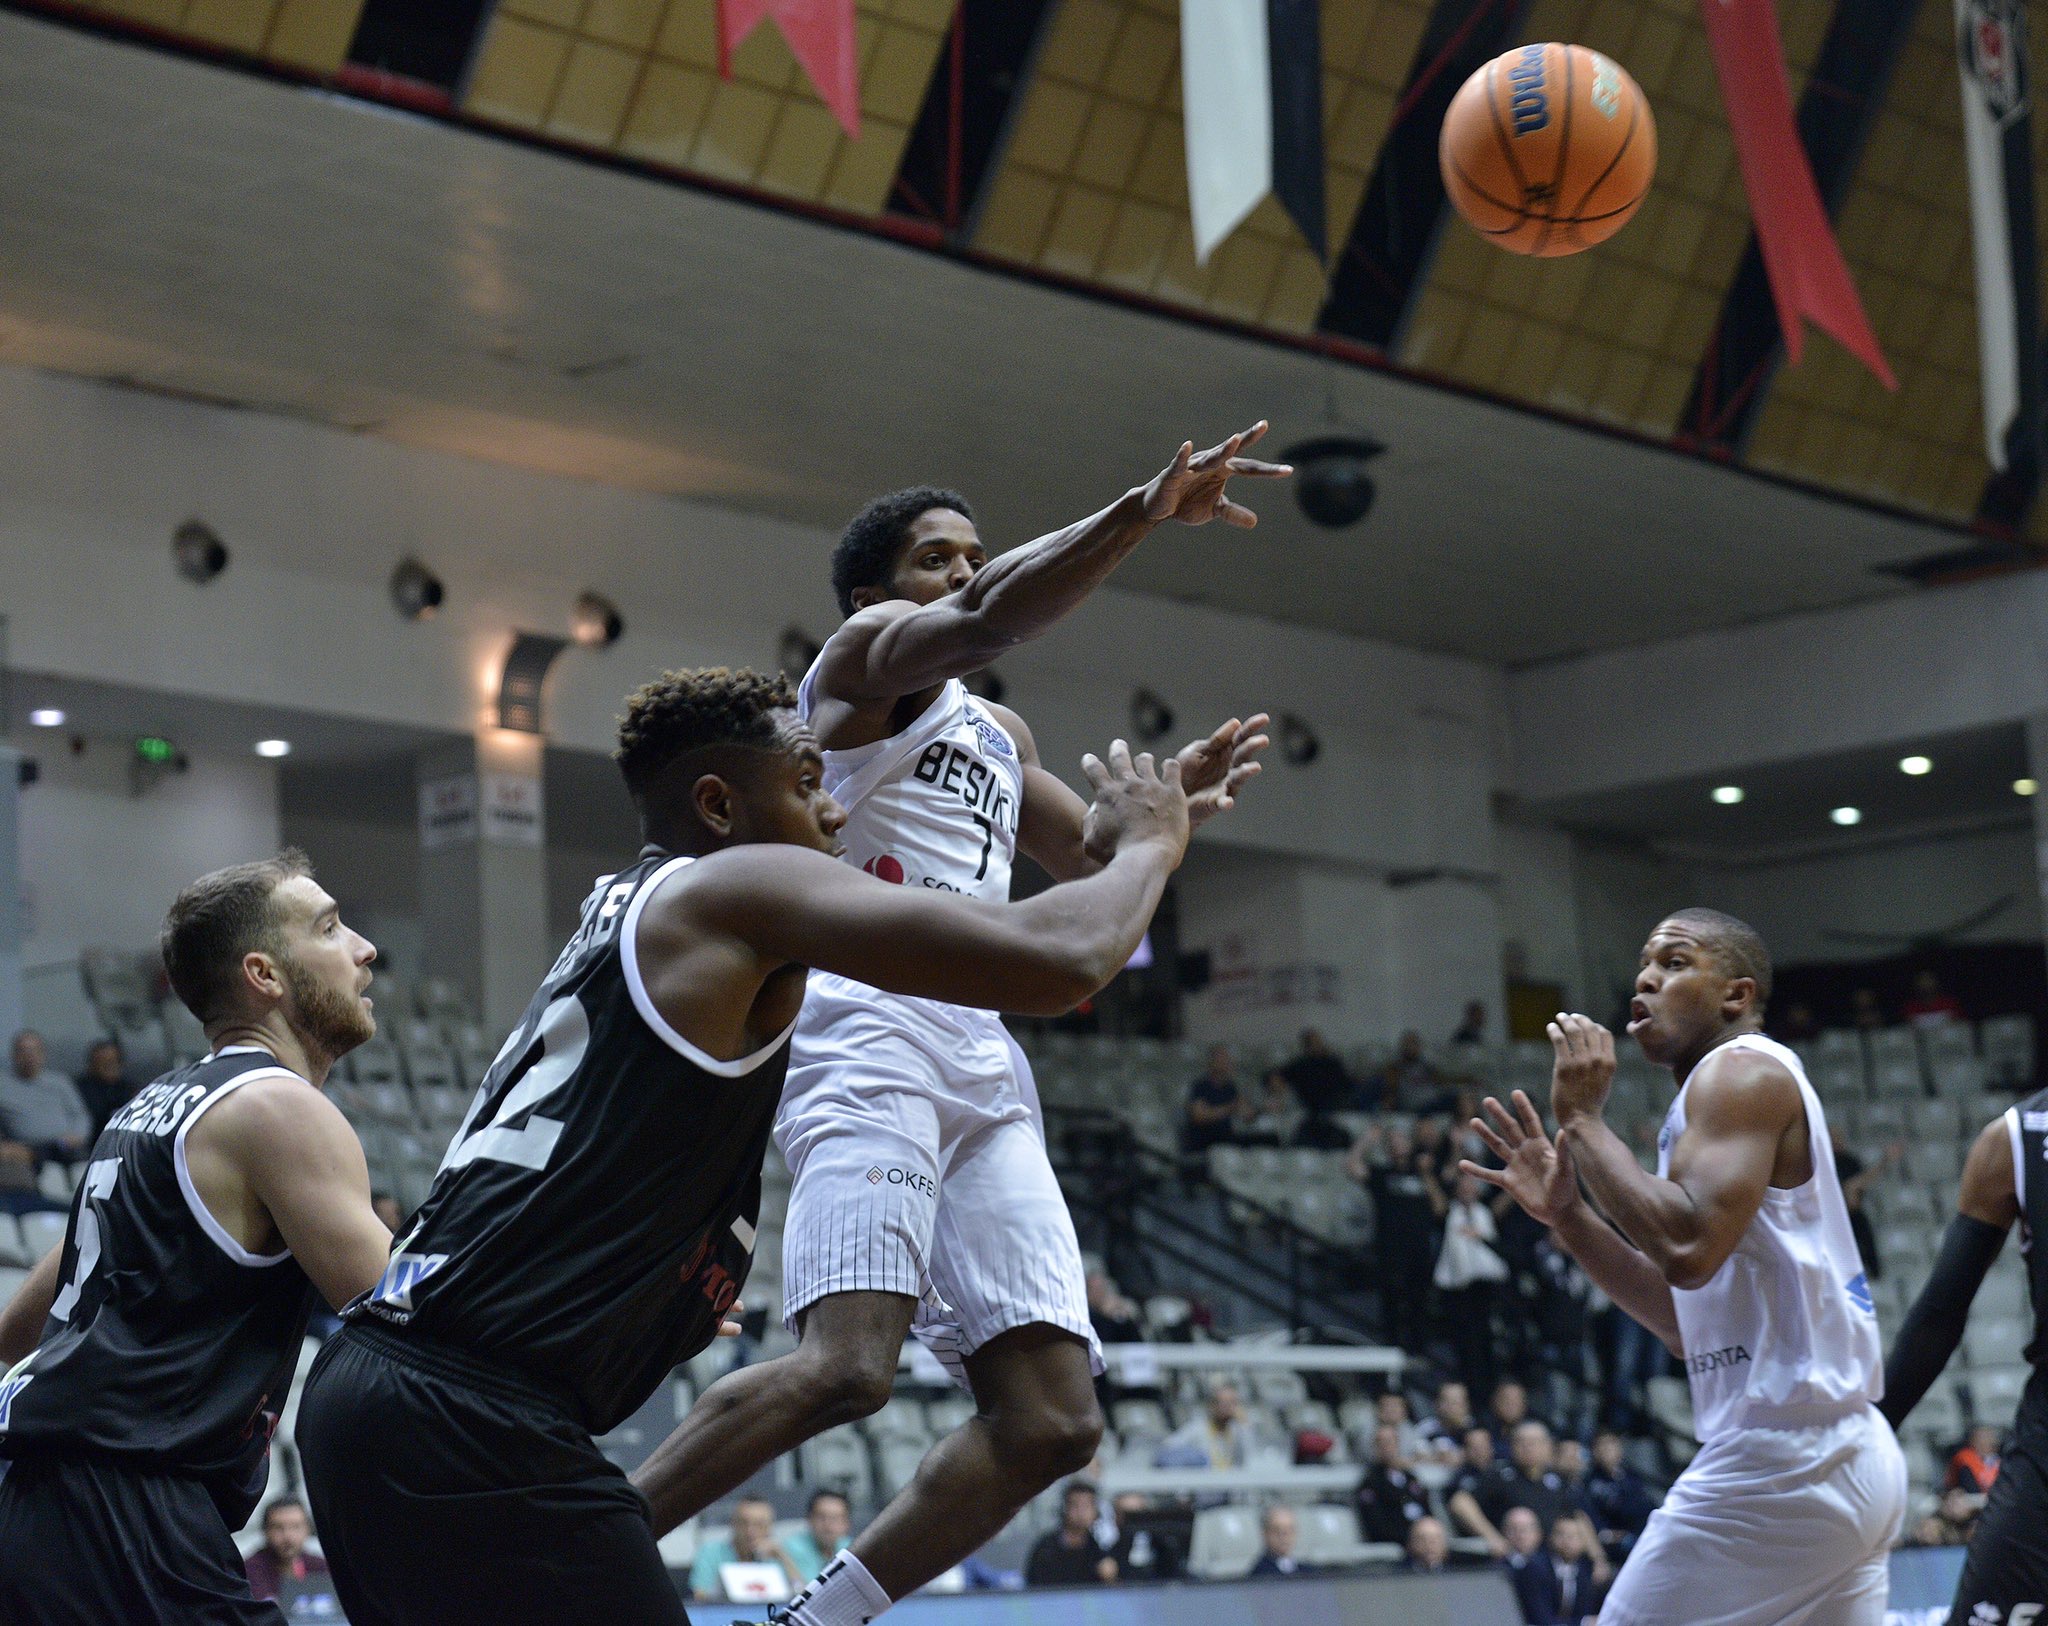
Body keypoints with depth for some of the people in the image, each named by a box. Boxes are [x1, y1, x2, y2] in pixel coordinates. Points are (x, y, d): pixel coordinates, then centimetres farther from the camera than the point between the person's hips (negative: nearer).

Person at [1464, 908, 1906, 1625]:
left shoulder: (1742, 1069, -8)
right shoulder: (1727, 1089, 22)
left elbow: (1689, 1250, -24)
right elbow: (1689, 1323, 22)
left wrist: (1581, 1119, -14)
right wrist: (1566, 1213, 15)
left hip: (1779, 1457, -10)